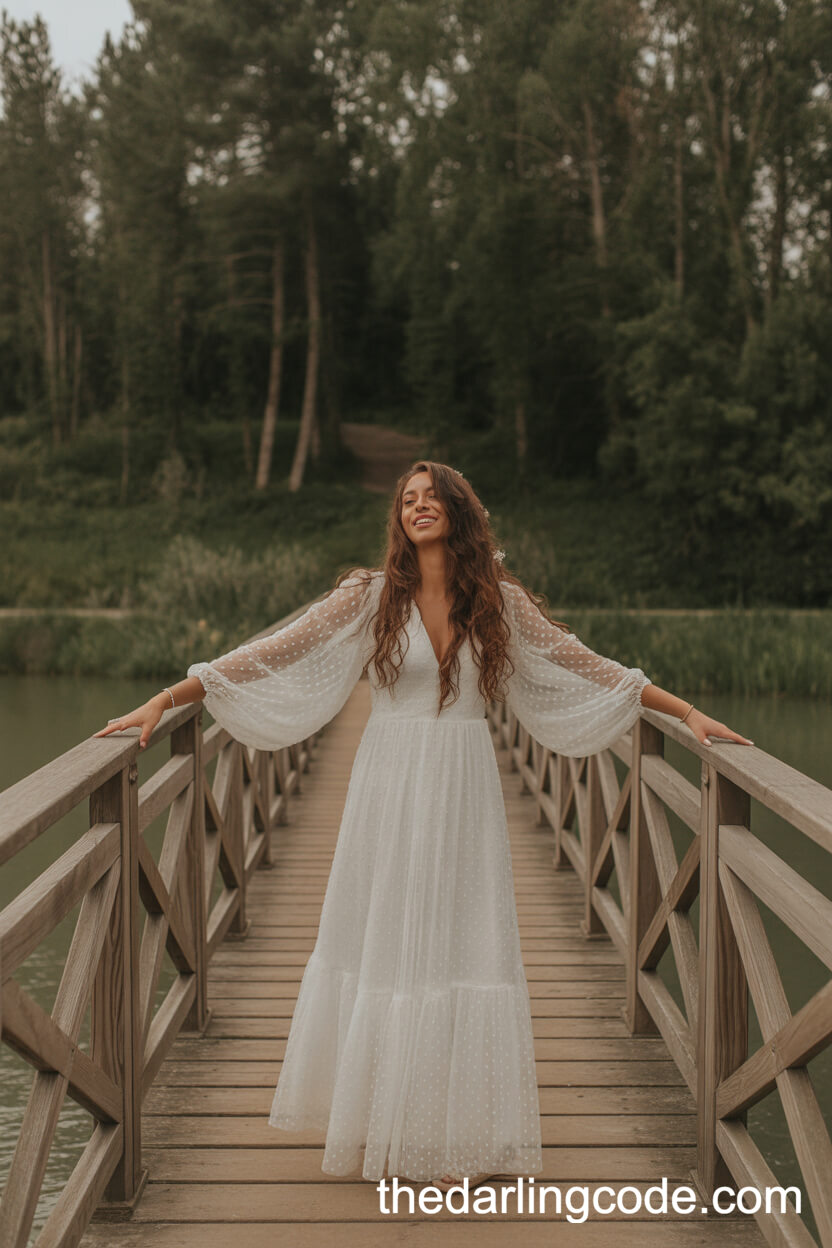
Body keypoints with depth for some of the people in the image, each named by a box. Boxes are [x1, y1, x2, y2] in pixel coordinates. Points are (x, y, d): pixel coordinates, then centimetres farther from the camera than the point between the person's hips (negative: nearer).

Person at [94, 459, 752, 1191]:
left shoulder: (500, 600, 2)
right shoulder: (370, 595, -2)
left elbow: (586, 666, 6)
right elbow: (272, 655, -4)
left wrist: (686, 711, 2)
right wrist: (164, 700, -9)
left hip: (464, 796, 1)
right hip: (390, 792, 0)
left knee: (463, 945, 1)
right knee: (383, 942, 5)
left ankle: (464, 1134, 15)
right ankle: (380, 1116, 23)